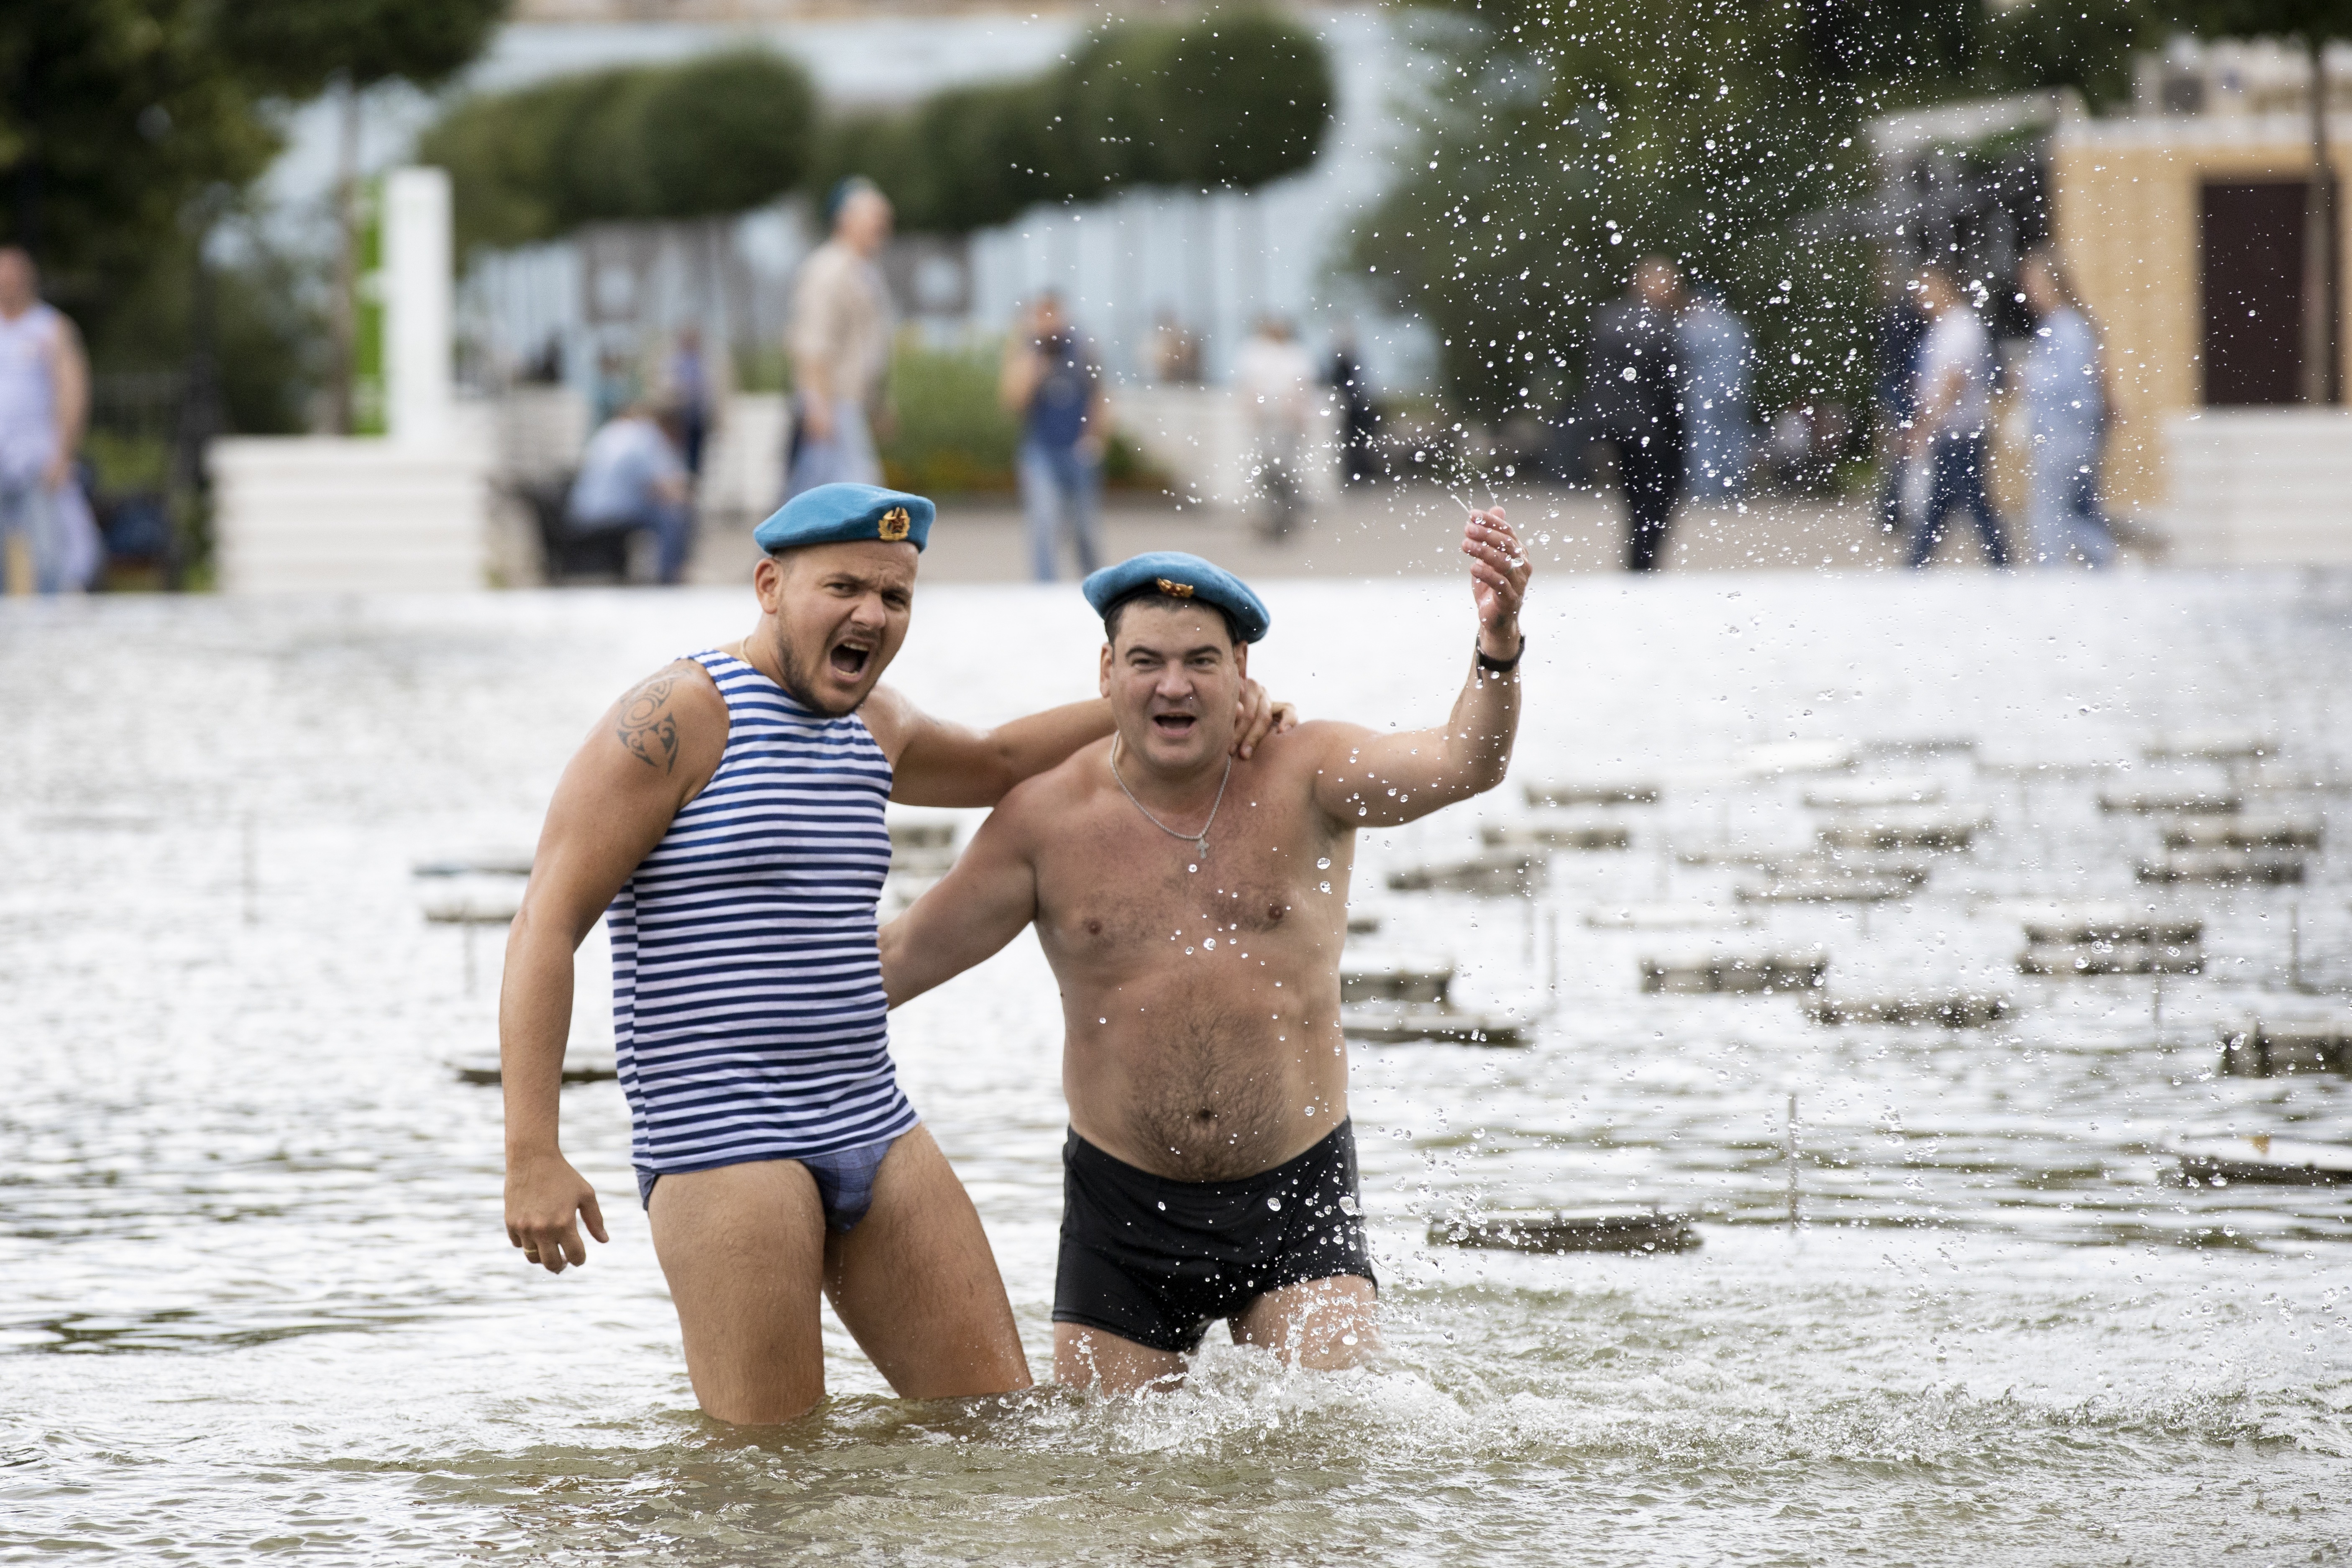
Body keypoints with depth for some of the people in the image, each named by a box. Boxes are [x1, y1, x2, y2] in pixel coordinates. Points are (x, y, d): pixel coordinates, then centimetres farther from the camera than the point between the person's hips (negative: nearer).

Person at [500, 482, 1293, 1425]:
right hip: (718, 1143, -8)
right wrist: (533, 1154, -21)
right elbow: (547, 929, -13)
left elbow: (994, 762, 39)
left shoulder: (870, 727, 15)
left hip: (873, 1133, 8)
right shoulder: (679, 721, -8)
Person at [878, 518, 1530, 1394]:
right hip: (1124, 1206, 1)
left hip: (1296, 1196, -1)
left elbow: (1462, 765, -21)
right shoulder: (1048, 819, -2)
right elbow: (904, 957, 4)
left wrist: (1497, 648, -40)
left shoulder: (1303, 778, -5)